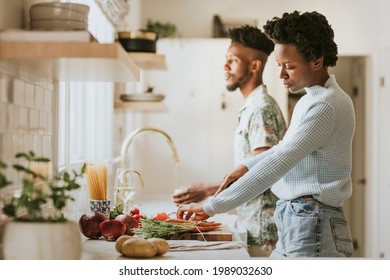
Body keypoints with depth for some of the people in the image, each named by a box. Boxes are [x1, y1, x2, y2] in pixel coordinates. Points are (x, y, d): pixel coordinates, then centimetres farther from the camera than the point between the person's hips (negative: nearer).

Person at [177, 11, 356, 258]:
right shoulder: (311, 100, 15)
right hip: (296, 223, 10)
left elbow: (276, 165, -24)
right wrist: (247, 165, 13)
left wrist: (212, 207, -23)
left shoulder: (326, 105, -17)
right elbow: (285, 147, 31)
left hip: (312, 228, -10)